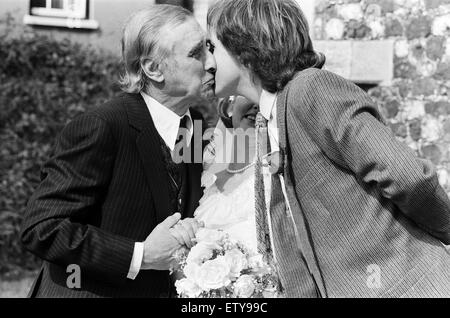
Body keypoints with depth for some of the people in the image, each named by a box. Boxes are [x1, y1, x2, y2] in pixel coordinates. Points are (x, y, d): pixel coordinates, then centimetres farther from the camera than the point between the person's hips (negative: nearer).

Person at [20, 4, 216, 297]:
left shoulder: (196, 126, -3)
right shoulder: (100, 129, -23)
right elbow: (41, 228, -23)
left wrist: (192, 231, -14)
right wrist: (140, 255, -26)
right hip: (93, 289, -6)